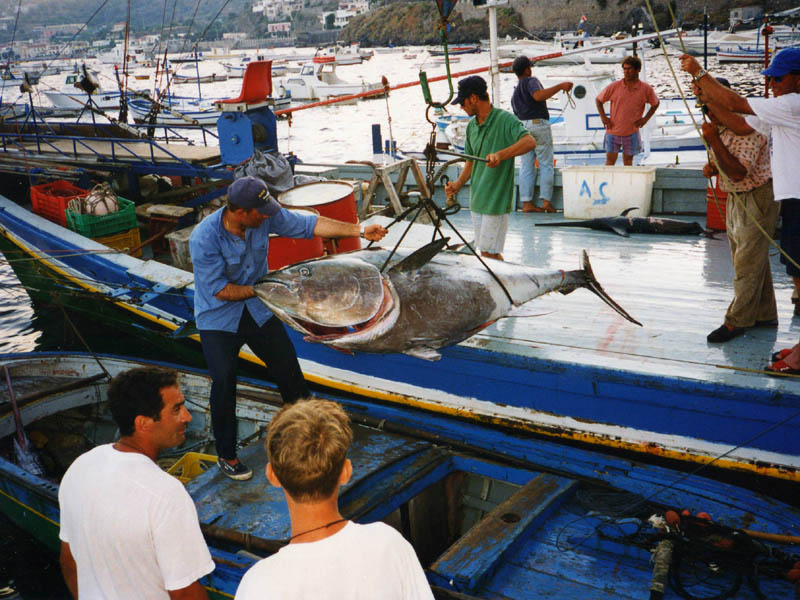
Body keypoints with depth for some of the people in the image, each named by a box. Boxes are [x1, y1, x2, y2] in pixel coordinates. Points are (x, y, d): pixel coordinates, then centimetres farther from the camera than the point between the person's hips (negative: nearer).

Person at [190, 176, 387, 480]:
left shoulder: (266, 217, -15)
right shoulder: (204, 239, -28)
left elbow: (309, 224, -7)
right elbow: (221, 291, -22)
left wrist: (360, 231, -10)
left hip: (257, 309, 5)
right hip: (218, 318, -4)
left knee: (288, 367, 10)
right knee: (224, 380, -11)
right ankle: (226, 455, 9)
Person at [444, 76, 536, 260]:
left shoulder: (505, 119, -13)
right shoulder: (472, 126, 12)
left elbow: (530, 142, -28)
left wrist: (500, 155, -40)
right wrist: (458, 184, 5)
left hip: (496, 201, -8)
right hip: (477, 200, 8)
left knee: (490, 252, -6)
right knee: (485, 251, 13)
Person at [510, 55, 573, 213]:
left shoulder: (515, 93, 22)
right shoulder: (531, 81, -2)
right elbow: (538, 95, -24)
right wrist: (560, 86, -25)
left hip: (521, 127, 7)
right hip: (538, 124, -7)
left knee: (526, 166, 6)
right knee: (546, 165, -1)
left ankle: (526, 202, 1)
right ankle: (546, 200, -7)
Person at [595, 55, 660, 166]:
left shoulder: (646, 89, -4)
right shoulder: (614, 86, -7)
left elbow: (655, 104, 13)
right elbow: (598, 100, 6)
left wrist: (645, 118, 1)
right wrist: (603, 117, -4)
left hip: (632, 132, 1)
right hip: (613, 131, -1)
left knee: (628, 161, 10)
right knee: (610, 160, 1)